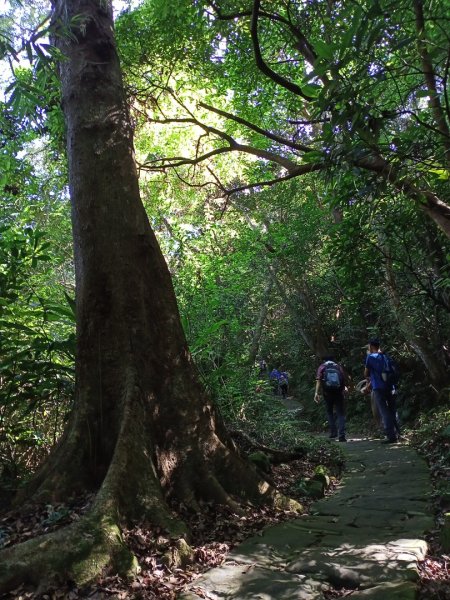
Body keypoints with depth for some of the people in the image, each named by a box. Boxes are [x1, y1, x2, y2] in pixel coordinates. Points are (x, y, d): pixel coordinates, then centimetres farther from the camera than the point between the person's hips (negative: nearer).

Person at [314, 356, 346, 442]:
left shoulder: (322, 367, 8)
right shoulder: (339, 367, 12)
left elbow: (318, 380, -6)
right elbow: (344, 380, 3)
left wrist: (317, 393, -11)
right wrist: (343, 391, 13)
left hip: (327, 393, 0)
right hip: (338, 392, 0)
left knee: (329, 412, 18)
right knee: (340, 414, 4)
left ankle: (333, 432, 15)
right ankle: (341, 435, -6)